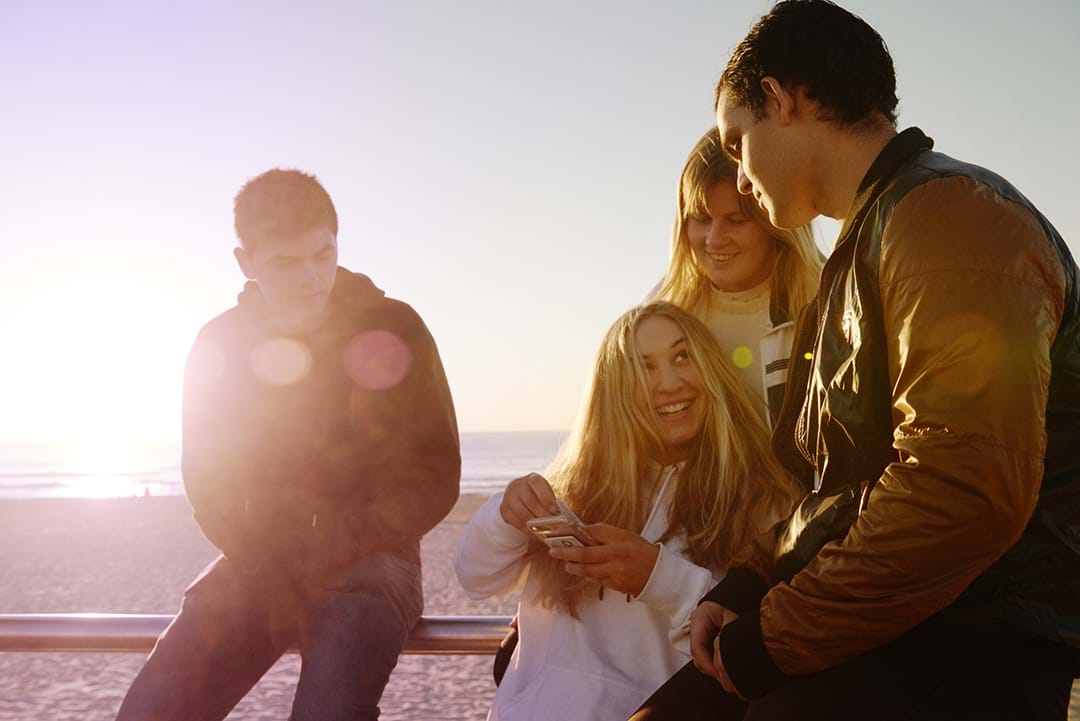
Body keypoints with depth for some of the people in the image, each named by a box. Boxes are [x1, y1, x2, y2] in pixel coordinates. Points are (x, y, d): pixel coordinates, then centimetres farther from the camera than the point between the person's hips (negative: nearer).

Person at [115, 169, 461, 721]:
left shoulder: (392, 328, -3)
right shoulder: (221, 343, 5)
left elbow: (434, 476, -3)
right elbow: (208, 484, 8)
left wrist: (339, 551, -12)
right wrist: (269, 572, -6)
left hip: (368, 558, -3)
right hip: (260, 559, 3)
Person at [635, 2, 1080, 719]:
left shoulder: (945, 212, -14)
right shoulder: (869, 242, 19)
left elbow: (965, 490, -28)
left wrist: (765, 640, -19)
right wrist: (740, 591, 8)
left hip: (963, 657, -9)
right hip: (865, 629, 9)